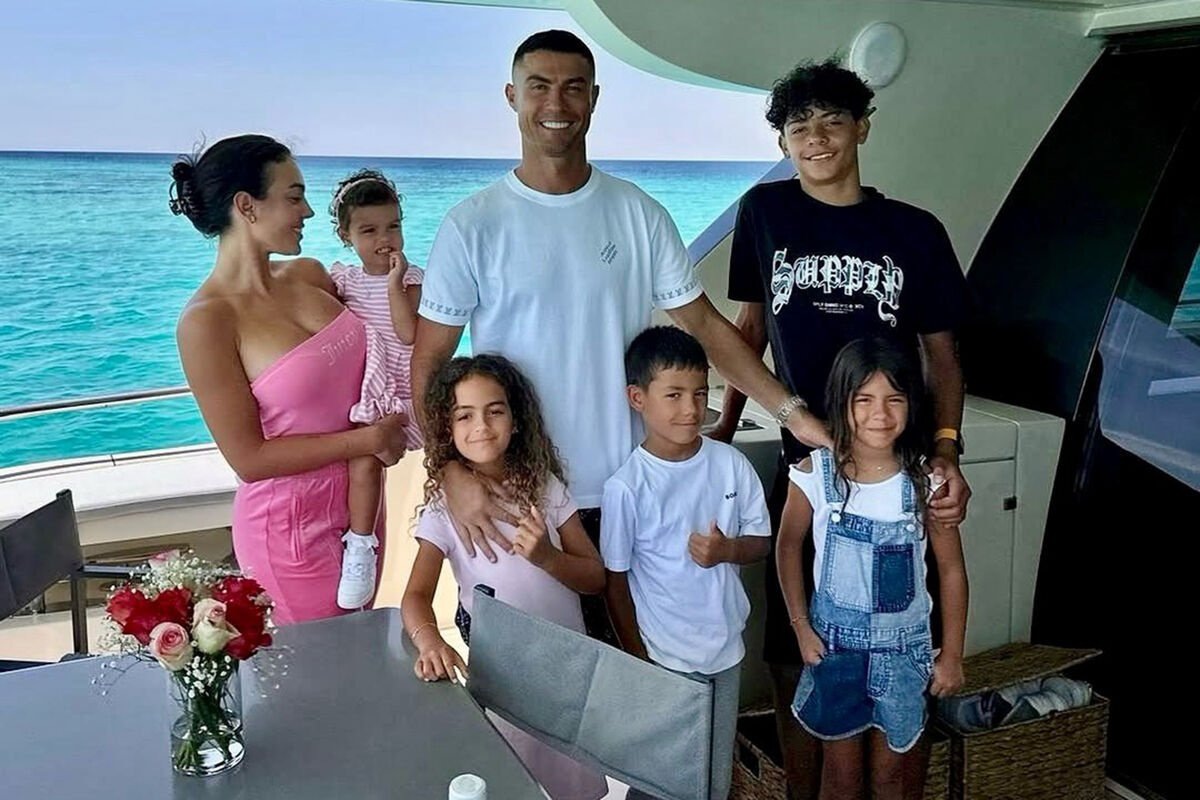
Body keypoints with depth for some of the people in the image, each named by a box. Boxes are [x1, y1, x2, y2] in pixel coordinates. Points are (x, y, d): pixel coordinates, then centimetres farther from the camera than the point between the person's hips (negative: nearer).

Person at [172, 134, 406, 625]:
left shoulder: (309, 275, -1)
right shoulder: (205, 322, -20)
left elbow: (360, 363, 15)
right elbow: (249, 458, -19)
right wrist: (369, 440, -17)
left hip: (362, 499, 6)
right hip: (292, 526, -6)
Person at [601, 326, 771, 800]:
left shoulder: (731, 464, -6)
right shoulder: (626, 487, -17)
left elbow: (761, 540, 5)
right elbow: (615, 583, -9)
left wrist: (728, 550, -16)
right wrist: (638, 663, -8)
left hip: (725, 652, 4)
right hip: (662, 659, -4)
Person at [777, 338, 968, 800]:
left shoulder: (925, 481, -13)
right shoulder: (815, 474, -14)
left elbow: (951, 570, -4)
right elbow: (788, 546, 1)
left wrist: (952, 655, -1)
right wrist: (801, 627, -2)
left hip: (902, 648, 0)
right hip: (833, 644, 0)